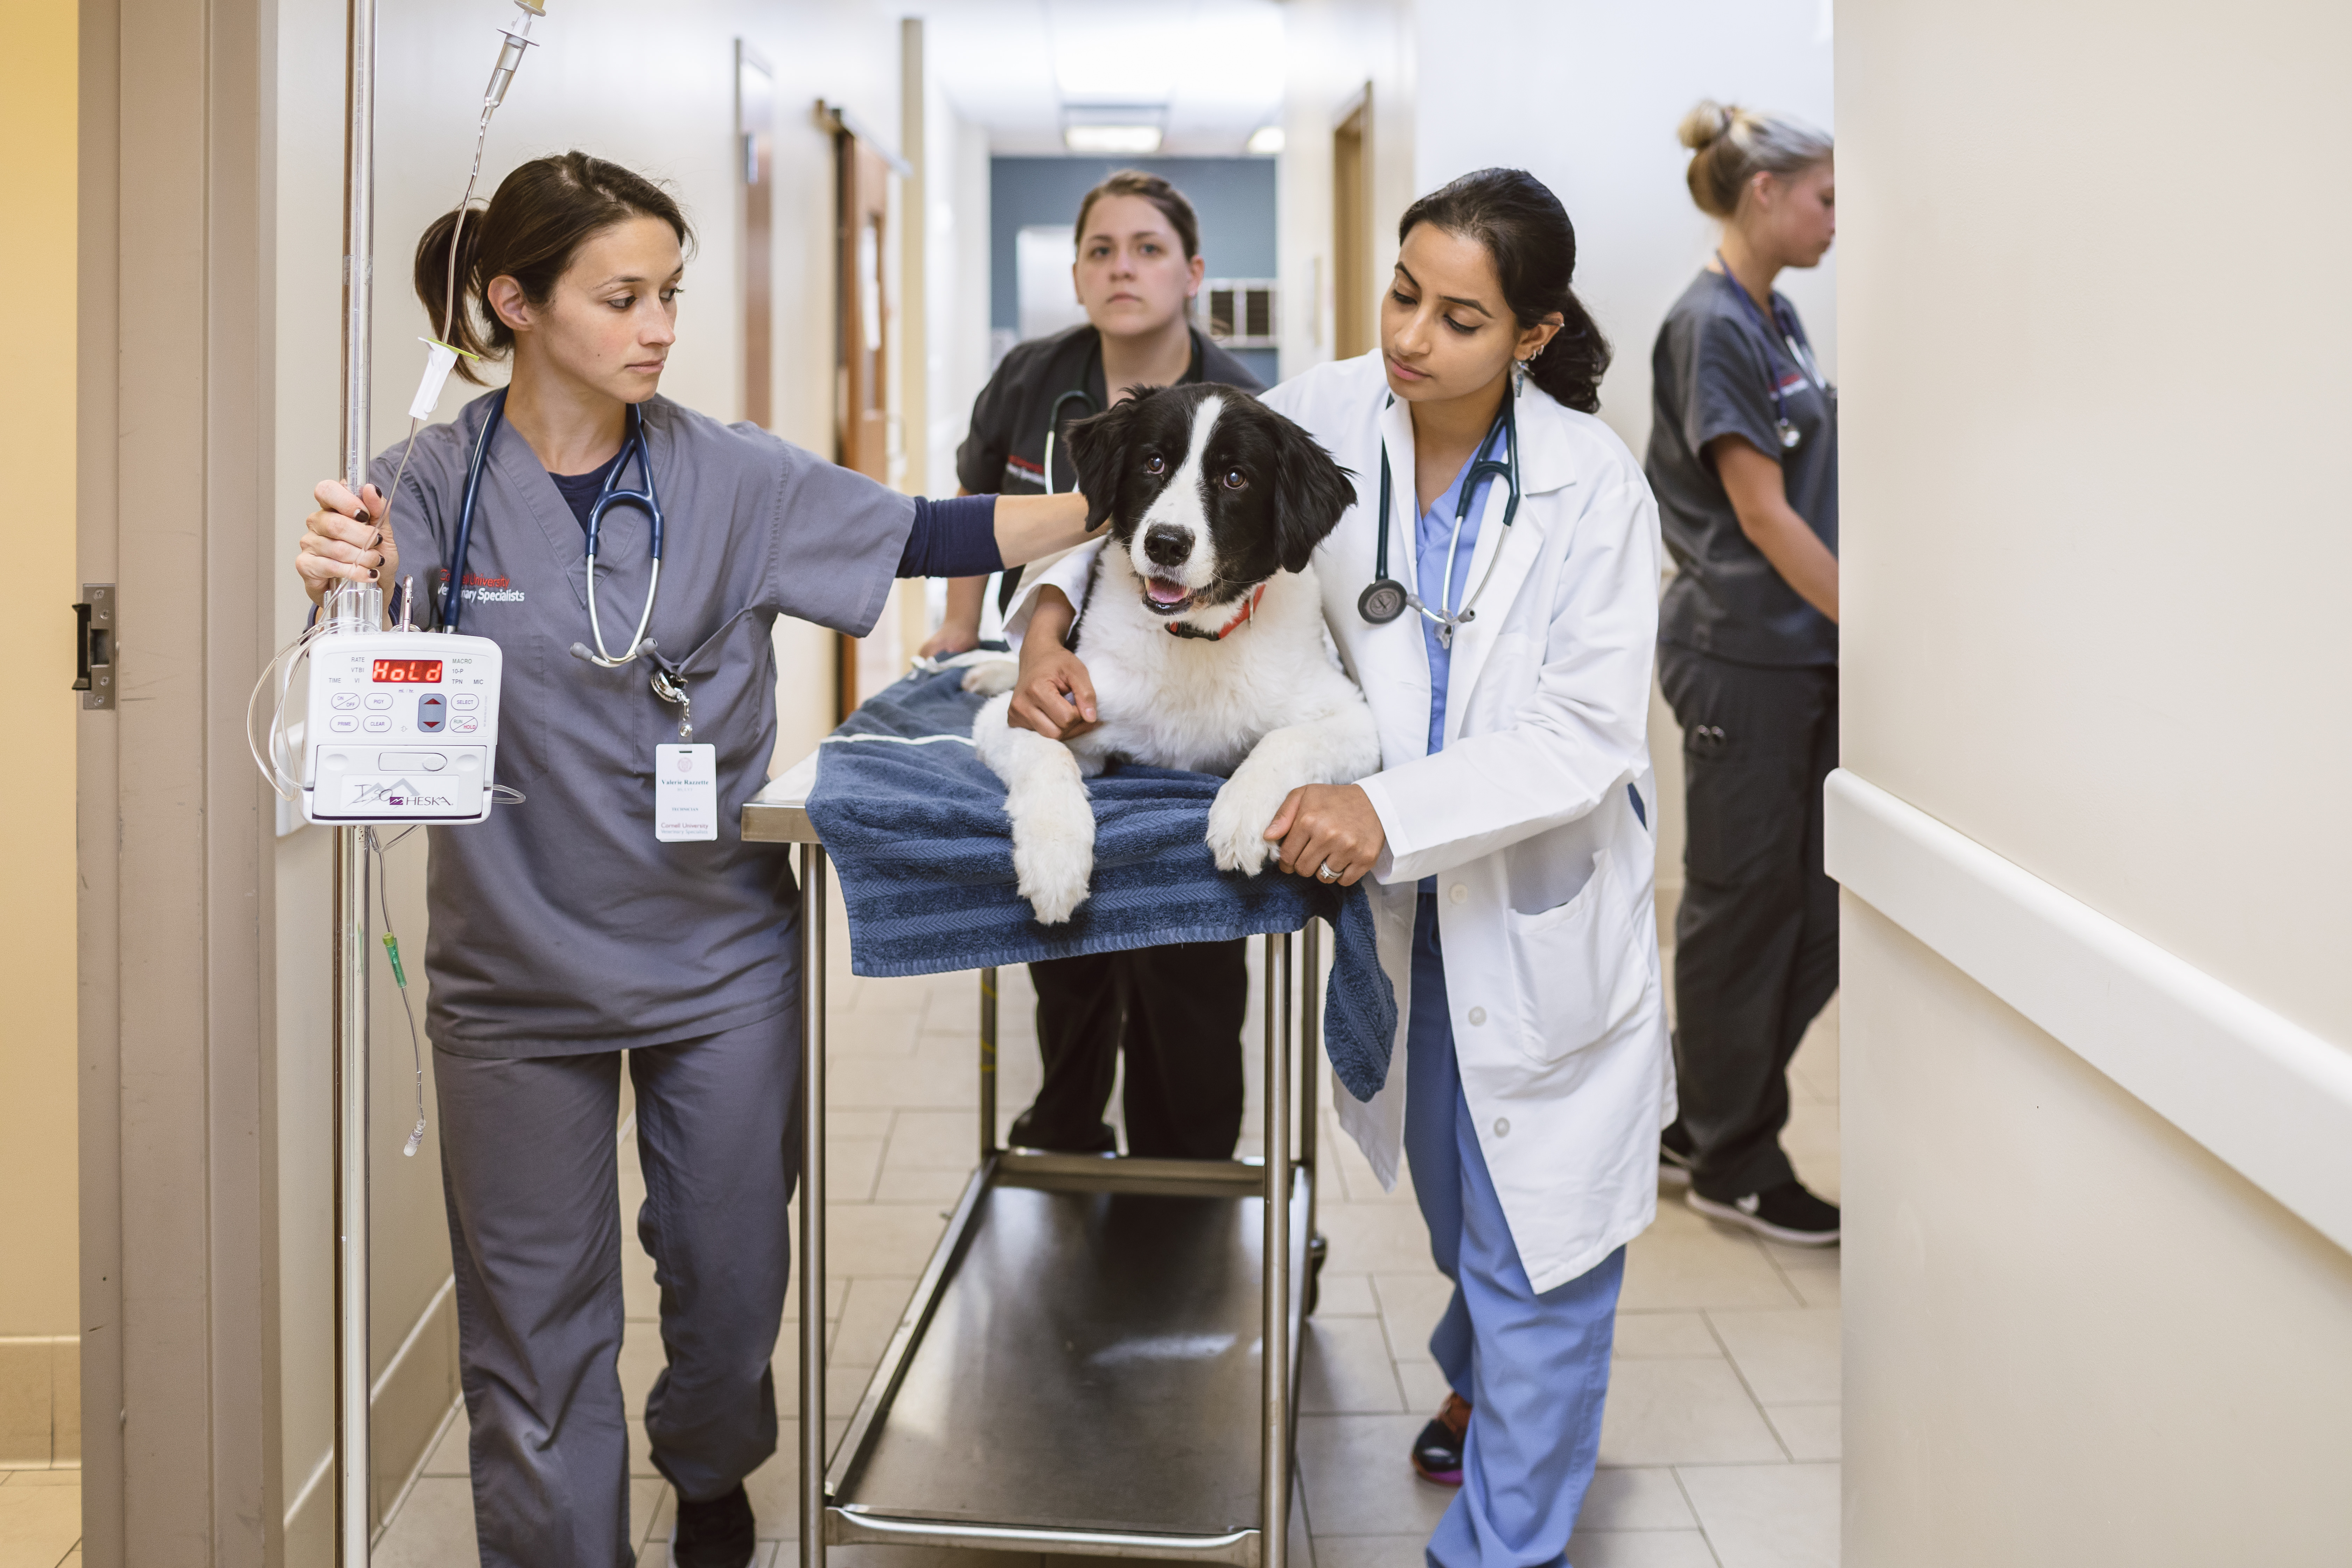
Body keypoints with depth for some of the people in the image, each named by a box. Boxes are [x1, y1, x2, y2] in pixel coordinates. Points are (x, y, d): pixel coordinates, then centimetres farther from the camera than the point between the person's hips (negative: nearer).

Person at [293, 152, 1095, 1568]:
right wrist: (352, 583, -41)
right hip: (518, 966, -1)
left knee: (732, 1277, 16)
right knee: (536, 1309, 10)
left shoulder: (728, 476, -7)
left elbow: (920, 536, -10)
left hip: (719, 956, 1)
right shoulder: (432, 485, -8)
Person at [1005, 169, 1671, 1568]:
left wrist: (1392, 808, -38)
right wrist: (1050, 613, -20)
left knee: (1535, 1238, 6)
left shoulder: (1593, 483, -20)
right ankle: (1489, 1372, 57)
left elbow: (1588, 738, -25)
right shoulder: (1326, 418, -12)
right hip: (1395, 895, 4)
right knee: (1456, 1196, 26)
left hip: (1542, 911, -4)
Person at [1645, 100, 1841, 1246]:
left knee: (1821, 904, 12)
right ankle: (1733, 1165, 15)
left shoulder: (1779, 318, 14)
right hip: (1742, 656, -9)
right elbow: (1761, 510, -18)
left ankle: (1702, 1115, 25)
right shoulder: (1712, 326, -14)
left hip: (1807, 655, 9)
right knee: (1746, 903, 2)